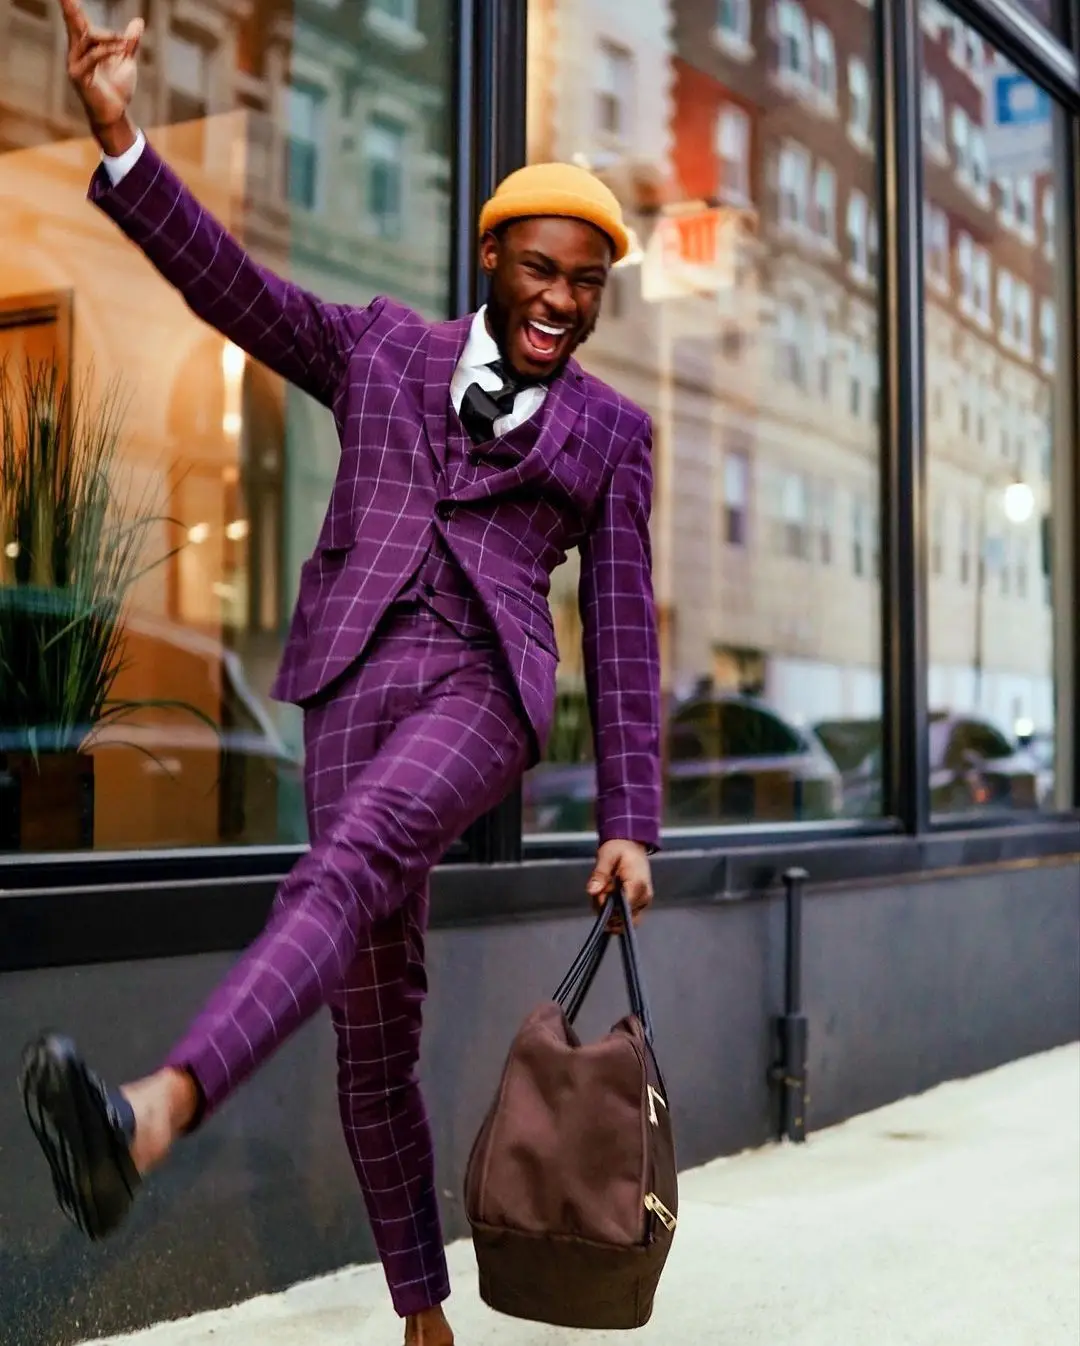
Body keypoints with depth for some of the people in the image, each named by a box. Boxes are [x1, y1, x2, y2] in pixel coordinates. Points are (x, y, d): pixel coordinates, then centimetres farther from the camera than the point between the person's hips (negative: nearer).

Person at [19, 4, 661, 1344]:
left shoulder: (610, 431, 15)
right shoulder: (383, 349, 17)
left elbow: (623, 632, 11)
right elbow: (232, 285, 5)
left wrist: (628, 822, 6)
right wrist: (121, 141, -10)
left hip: (483, 687, -1)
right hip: (355, 681, 2)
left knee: (346, 872, -33)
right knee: (373, 1020, 0)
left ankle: (153, 1113, -52)